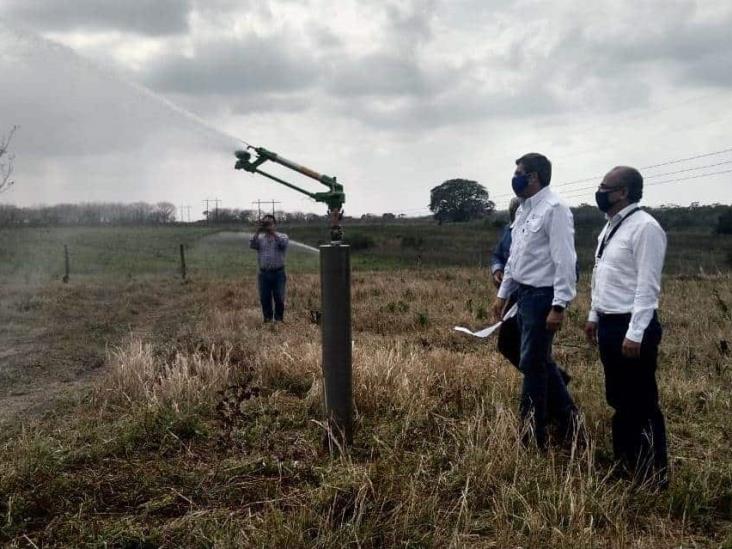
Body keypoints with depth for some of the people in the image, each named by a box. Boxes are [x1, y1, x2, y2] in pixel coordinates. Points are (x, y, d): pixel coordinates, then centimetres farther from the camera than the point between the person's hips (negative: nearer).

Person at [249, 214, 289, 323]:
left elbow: (283, 242, -18)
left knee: (279, 298, 2)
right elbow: (252, 245, -10)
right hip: (264, 273, 2)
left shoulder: (282, 236, 4)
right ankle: (267, 318, 21)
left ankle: (279, 319, 16)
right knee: (264, 298, 7)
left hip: (278, 273, -2)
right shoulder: (260, 237, 9)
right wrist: (257, 232, -23)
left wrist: (272, 232, -29)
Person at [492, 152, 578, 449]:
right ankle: (567, 416, 33)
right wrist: (502, 293, 19)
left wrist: (559, 306, -23)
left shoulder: (554, 209, -15)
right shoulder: (524, 209, 12)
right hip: (523, 293, 9)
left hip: (542, 295, -9)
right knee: (541, 361, 17)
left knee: (532, 364, 0)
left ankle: (532, 433, 13)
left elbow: (564, 260, -20)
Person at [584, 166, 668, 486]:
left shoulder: (645, 227, -16)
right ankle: (624, 464, 33)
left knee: (641, 404, 2)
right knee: (618, 400, 18)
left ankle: (652, 476, 18)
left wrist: (635, 334, -23)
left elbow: (647, 286, -20)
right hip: (609, 324, 9)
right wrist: (594, 317, 19)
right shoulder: (611, 227, 13)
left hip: (632, 327, -9)